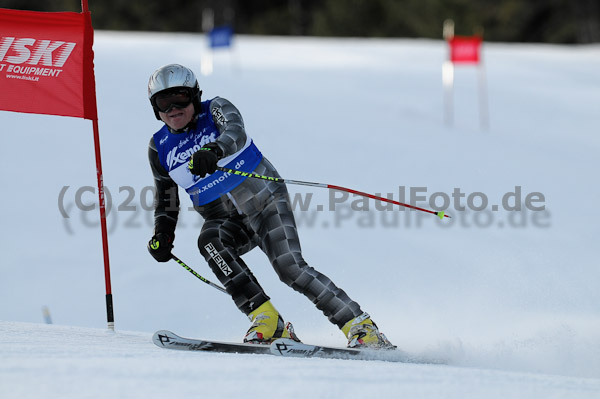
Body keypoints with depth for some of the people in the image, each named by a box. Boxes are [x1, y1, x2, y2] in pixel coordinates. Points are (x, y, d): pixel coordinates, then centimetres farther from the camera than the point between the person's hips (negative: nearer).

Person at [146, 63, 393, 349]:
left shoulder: (215, 111, -8)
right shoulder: (160, 148, 4)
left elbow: (236, 132, -31)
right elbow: (166, 196, 18)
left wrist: (213, 150, -54)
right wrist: (162, 234, 0)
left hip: (264, 201, -4)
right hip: (225, 220, 4)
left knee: (290, 267, -22)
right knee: (209, 241, -30)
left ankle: (361, 327, -15)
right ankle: (266, 320, -31)